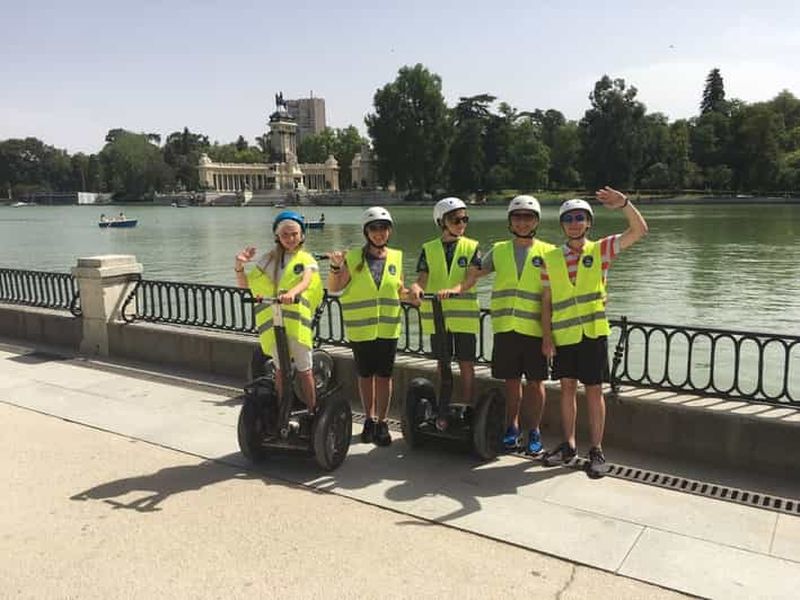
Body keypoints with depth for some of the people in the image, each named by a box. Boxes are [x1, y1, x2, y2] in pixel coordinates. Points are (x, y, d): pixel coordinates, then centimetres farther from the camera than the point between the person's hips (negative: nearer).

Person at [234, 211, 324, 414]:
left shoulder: (307, 260, 6)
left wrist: (292, 292, -37)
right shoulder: (268, 259, 13)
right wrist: (239, 266, -6)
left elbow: (306, 281, -16)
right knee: (281, 370, 8)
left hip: (298, 322, -2)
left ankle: (312, 413, 16)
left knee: (304, 370, 4)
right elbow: (244, 283, 14)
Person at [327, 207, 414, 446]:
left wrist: (413, 295, -8)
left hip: (388, 327, 1)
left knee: (384, 375, 5)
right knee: (365, 375, 11)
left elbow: (400, 291, 11)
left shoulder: (396, 257, 4)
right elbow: (333, 287, -4)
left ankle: (382, 422, 16)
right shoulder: (353, 257, -3)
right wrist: (335, 267, -21)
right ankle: (369, 420, 26)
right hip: (360, 327, -1)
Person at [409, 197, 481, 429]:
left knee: (466, 365, 4)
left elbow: (470, 279, -12)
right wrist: (415, 288, -26)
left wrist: (453, 290, -32)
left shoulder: (471, 247, 1)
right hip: (437, 315, 1)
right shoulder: (429, 249, 6)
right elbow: (422, 279, -2)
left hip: (464, 315, -1)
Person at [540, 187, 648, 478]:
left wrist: (623, 203, -22)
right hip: (563, 335, 2)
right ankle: (568, 446, 24)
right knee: (567, 387, 12)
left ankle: (596, 451, 13)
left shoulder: (601, 250, 1)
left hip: (592, 333, -2)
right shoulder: (551, 258, 5)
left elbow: (640, 230, -7)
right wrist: (546, 335, -1)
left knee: (594, 390, 3)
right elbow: (546, 300, 5)